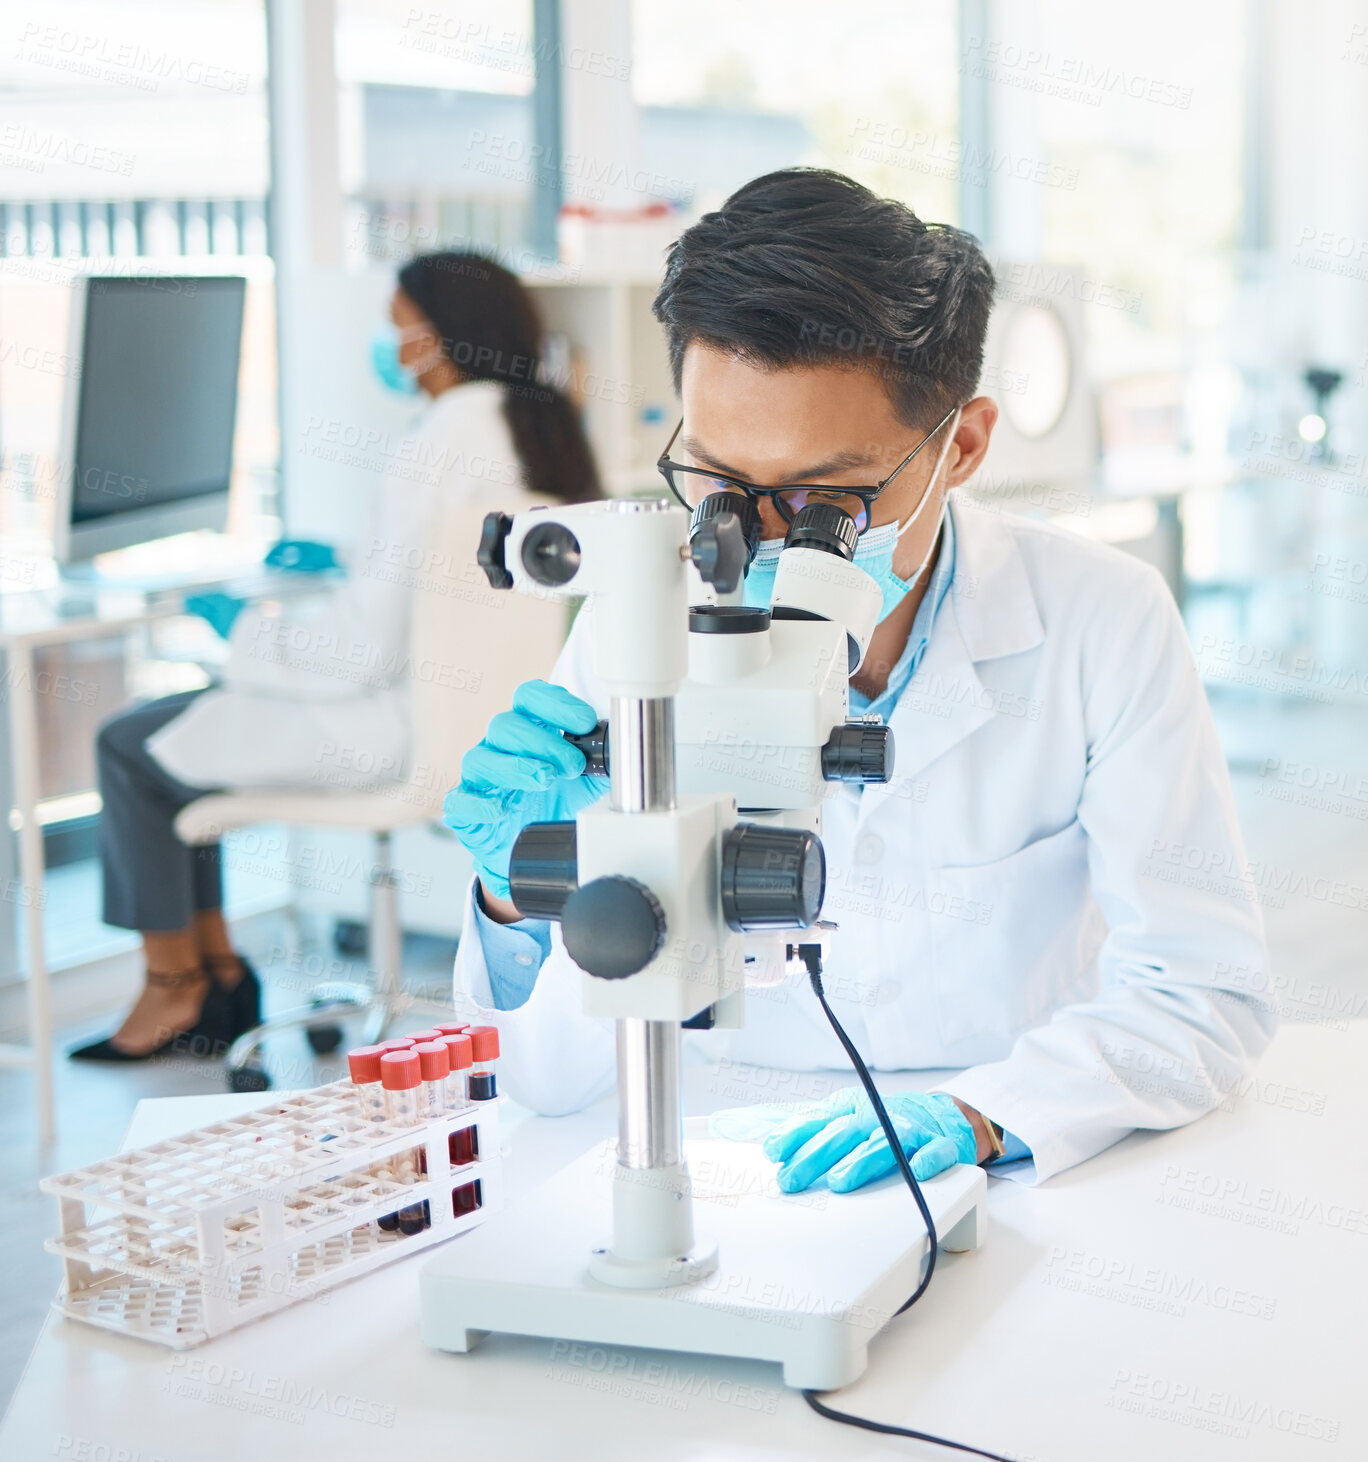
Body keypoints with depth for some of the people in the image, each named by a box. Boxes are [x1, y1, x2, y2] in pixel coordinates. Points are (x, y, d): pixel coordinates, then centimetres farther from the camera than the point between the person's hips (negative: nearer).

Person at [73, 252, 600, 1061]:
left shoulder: (443, 442, -23)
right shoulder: (542, 425, 6)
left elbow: (369, 647, -24)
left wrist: (248, 627, -8)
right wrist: (347, 565, 20)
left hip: (406, 724, -10)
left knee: (131, 745, 3)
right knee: (182, 726, 20)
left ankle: (175, 986, 18)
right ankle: (216, 965, 23)